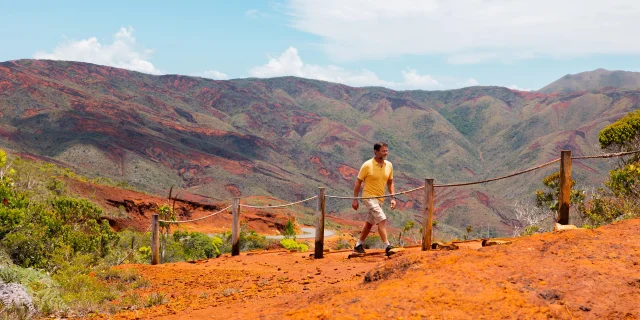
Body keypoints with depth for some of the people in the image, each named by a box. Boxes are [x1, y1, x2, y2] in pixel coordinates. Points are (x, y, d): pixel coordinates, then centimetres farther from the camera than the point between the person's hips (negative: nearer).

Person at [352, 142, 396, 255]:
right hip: (369, 197, -7)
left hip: (380, 198, 7)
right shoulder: (367, 165, -13)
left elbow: (390, 182, 14)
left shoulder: (389, 165, 2)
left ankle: (358, 245, 27)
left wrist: (393, 198, 5)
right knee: (382, 219, -20)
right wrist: (355, 199, -7)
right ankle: (387, 246, -23)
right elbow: (358, 182, -7)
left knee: (369, 223, 14)